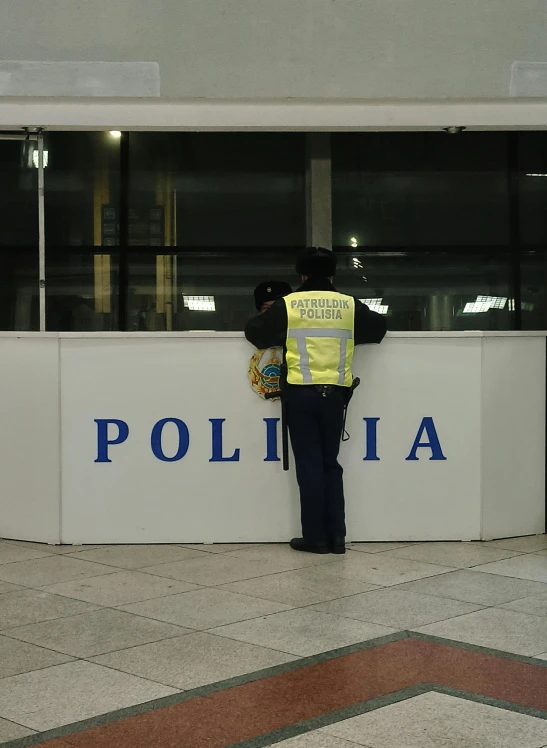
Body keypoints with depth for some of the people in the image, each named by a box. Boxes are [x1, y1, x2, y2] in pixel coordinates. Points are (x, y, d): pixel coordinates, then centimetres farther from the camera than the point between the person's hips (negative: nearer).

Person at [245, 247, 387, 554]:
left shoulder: (288, 304, -1)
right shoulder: (349, 305, 4)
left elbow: (254, 331, 6)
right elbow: (379, 327, 18)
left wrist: (281, 336, 25)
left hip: (302, 393, -2)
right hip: (334, 393, 2)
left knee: (309, 465, 3)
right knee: (331, 463, 11)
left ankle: (315, 537, 5)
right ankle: (336, 536, 10)